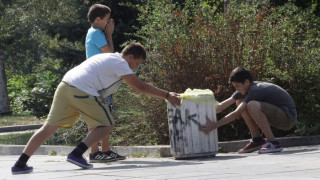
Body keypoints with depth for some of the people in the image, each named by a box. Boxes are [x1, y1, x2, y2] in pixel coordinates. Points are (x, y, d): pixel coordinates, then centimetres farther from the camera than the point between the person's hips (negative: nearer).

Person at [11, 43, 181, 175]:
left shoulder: (108, 57, 29)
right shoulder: (120, 63, 1)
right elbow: (140, 87, -3)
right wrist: (167, 95, 3)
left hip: (64, 86, 9)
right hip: (82, 92, -9)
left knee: (49, 127, 9)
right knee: (106, 124, 6)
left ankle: (20, 164, 3)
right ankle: (76, 154, -4)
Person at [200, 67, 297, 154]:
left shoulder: (255, 90, -23)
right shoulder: (244, 89, 4)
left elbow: (236, 113, -25)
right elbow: (221, 106, 4)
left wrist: (215, 125, -24)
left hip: (288, 118, -9)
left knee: (252, 105, -32)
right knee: (240, 102, 7)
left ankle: (273, 143, -24)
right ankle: (257, 140, 6)